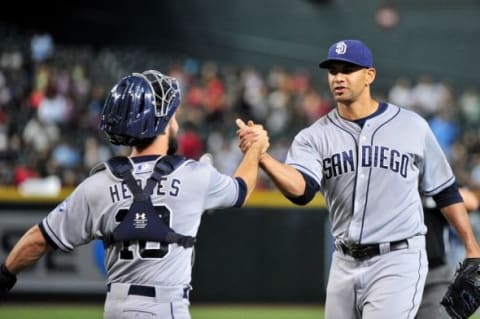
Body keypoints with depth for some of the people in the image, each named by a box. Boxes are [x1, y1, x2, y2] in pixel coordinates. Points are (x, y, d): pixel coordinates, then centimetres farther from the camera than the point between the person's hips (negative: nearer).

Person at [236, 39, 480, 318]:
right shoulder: (315, 136, 1)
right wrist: (262, 157, -38)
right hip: (345, 263, 4)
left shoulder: (411, 126, 0)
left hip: (398, 262, -4)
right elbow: (301, 189, -19)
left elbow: (445, 191, 8)